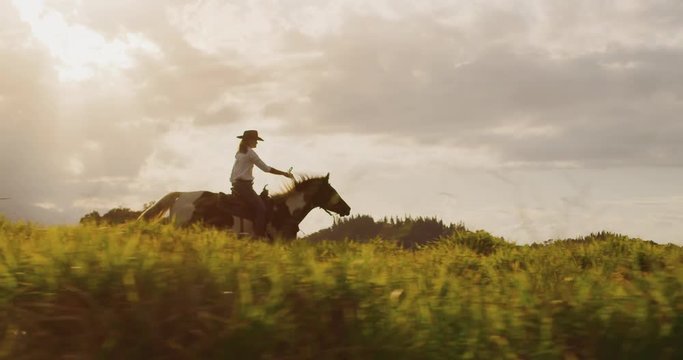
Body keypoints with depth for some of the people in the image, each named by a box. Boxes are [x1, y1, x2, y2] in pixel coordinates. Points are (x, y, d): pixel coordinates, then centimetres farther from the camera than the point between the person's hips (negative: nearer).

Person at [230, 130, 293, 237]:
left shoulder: (240, 152, 18)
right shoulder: (250, 153, -10)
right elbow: (266, 168, -10)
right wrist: (284, 174, -4)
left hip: (236, 185, 10)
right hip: (244, 186, -10)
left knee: (260, 205, 14)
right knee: (260, 208, -15)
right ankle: (259, 236, -23)